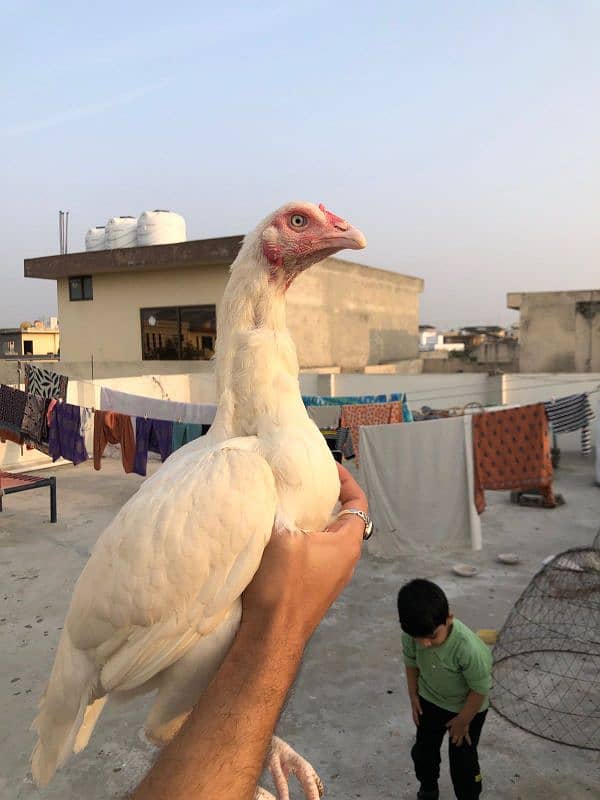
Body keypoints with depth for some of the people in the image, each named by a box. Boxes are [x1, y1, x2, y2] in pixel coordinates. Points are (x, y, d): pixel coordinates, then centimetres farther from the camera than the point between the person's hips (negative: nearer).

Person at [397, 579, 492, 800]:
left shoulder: (469, 648, -42)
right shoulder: (411, 635, -28)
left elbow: (480, 690, -25)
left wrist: (462, 721, -12)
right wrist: (413, 696, 4)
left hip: (467, 708, -4)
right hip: (430, 701, 5)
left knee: (463, 762, 10)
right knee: (422, 751, 21)